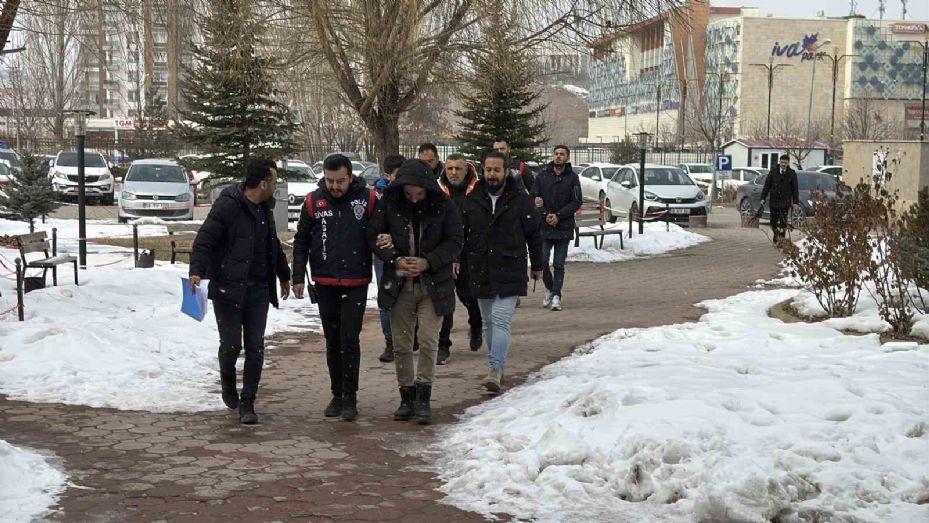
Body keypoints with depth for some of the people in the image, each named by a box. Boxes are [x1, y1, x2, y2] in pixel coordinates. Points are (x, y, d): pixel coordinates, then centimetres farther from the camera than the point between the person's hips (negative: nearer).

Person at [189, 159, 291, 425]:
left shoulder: (264, 208, 13)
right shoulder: (227, 205, -12)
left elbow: (273, 245, 28)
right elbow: (204, 240, -18)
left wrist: (284, 276, 38)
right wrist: (196, 270, -33)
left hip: (258, 290, 6)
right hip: (228, 290, -6)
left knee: (255, 348, 0)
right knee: (231, 345, -2)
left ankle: (247, 403, 8)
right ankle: (228, 383, 29)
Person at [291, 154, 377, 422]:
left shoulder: (368, 199, -6)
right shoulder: (313, 201, 0)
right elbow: (301, 241, 6)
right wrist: (298, 277, 2)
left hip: (356, 284, -2)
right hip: (325, 284, 3)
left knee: (350, 339, -6)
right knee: (332, 341, 11)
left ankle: (350, 398, 3)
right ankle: (337, 395, 21)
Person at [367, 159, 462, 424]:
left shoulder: (443, 206, -6)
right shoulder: (389, 203, -4)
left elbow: (454, 242, -4)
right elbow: (373, 235, 0)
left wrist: (427, 262, -17)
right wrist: (396, 260, -14)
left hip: (433, 284, -2)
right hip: (399, 284, 2)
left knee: (429, 342, -6)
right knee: (401, 344, 6)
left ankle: (423, 398, 3)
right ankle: (407, 397, 18)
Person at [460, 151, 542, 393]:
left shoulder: (520, 200, -2)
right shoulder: (472, 200, 5)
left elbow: (533, 235, 5)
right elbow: (461, 234, 12)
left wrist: (537, 266, 8)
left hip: (510, 272, -4)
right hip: (481, 273, 4)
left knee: (501, 321, -14)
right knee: (488, 322, 12)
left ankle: (495, 370, -21)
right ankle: (499, 367, 24)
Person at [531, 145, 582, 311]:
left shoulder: (572, 178, 1)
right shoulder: (542, 176, 6)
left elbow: (577, 202, -3)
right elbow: (533, 197, 3)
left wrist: (558, 215, -13)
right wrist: (545, 214, -12)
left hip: (564, 229, -1)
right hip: (544, 227, 1)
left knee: (559, 265, 1)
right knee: (543, 261, -2)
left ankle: (556, 296, 4)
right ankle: (549, 289, 21)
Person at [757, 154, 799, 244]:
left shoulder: (792, 174, 1)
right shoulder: (773, 171, 3)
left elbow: (795, 189, 4)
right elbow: (766, 186, 7)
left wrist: (796, 202, -1)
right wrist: (763, 199, 3)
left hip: (785, 202, -2)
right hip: (774, 201, 2)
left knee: (783, 222, -10)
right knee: (773, 221, 7)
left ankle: (781, 239, -3)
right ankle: (776, 237, 27)